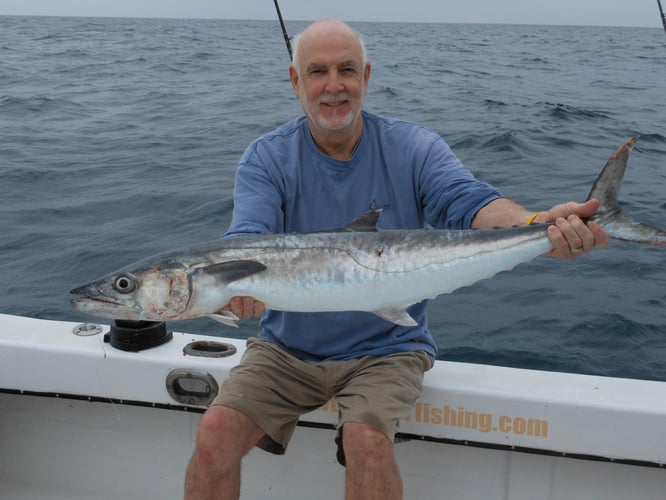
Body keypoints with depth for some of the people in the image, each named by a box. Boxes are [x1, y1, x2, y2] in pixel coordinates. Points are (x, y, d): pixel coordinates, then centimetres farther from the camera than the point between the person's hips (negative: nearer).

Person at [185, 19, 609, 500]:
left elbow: (470, 202, -20)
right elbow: (248, 235, -18)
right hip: (287, 346, 2)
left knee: (366, 440, -27)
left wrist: (539, 225, -42)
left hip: (386, 347, -1)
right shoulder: (267, 158, -3)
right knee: (215, 434, -16)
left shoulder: (416, 149, -4)